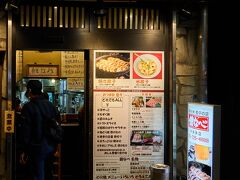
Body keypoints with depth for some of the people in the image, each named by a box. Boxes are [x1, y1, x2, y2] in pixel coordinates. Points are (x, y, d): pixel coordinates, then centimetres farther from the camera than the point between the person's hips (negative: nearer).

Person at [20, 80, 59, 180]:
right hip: (51, 147, 6)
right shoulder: (50, 105, 8)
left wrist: (24, 151, -7)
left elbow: (26, 131, -13)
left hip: (37, 147, -6)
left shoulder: (28, 107, -12)